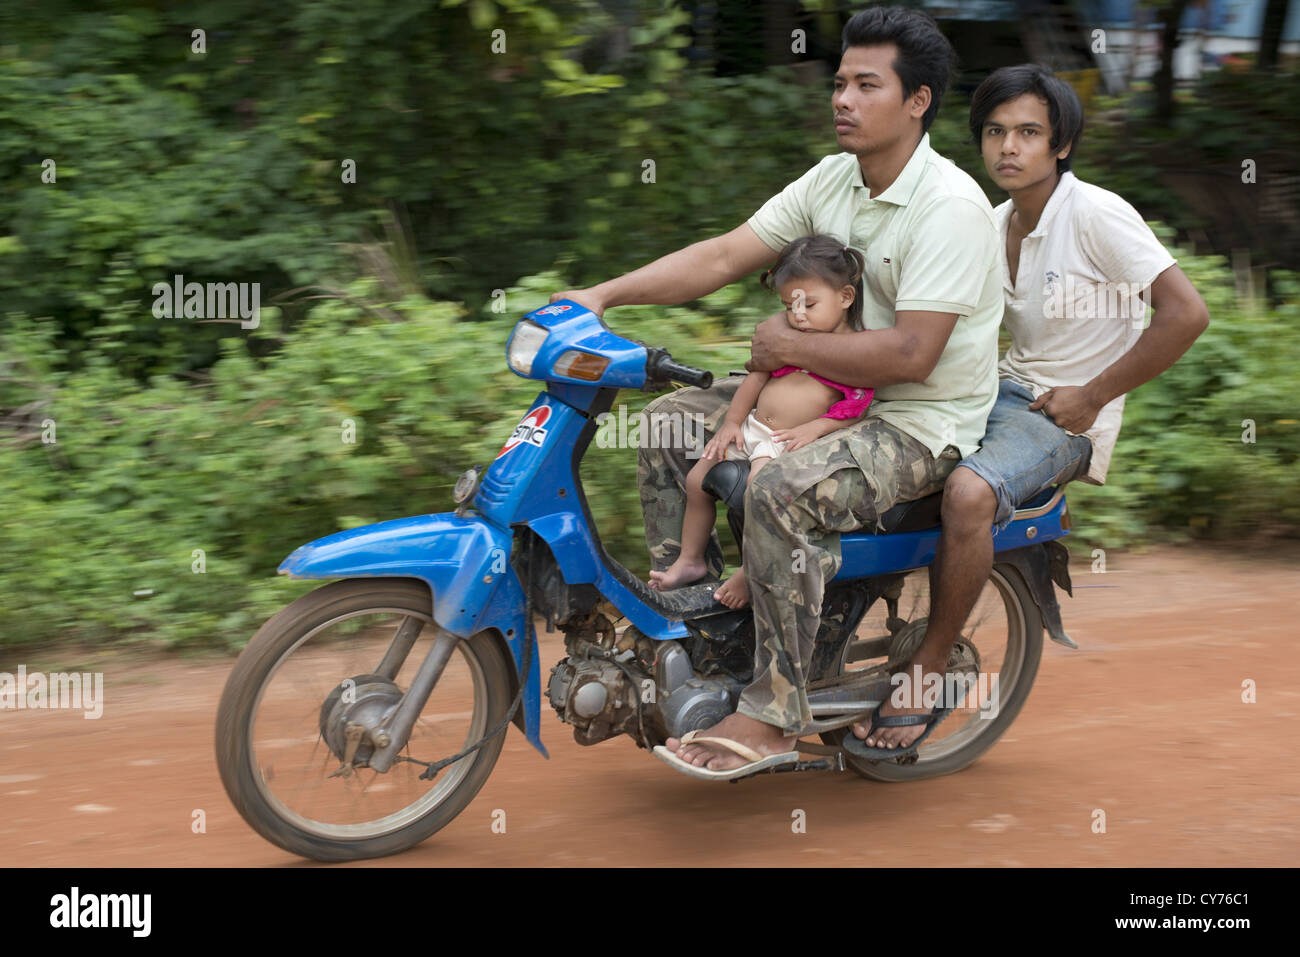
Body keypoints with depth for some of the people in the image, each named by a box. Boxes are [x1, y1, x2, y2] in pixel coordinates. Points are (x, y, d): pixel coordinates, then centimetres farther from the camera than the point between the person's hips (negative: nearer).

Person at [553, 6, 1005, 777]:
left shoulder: (950, 207, -21)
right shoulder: (832, 179, 5)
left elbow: (910, 354, -27)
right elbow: (723, 257, 3)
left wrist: (789, 345, -17)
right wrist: (603, 295, -7)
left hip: (925, 421, -9)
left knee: (786, 491, -34)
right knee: (671, 422, 4)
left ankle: (772, 718, -24)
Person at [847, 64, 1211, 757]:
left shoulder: (1096, 214, -14)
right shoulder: (995, 224, 10)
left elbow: (1187, 313, -20)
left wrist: (1090, 397, -16)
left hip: (1065, 415, -8)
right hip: (1000, 389, 8)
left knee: (969, 491, -36)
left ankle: (927, 673, -20)